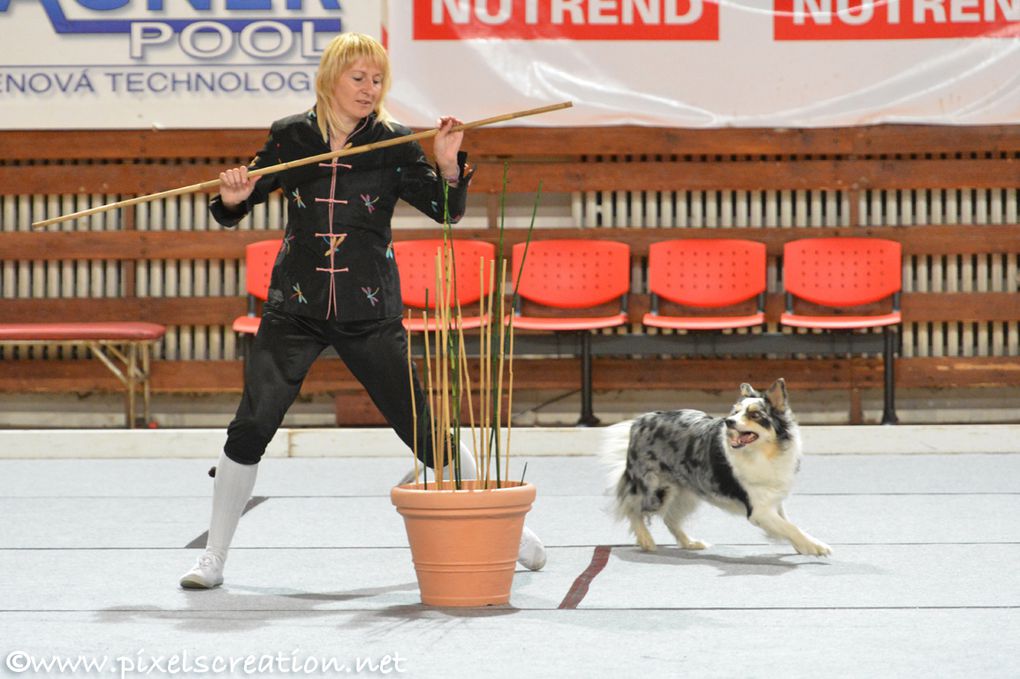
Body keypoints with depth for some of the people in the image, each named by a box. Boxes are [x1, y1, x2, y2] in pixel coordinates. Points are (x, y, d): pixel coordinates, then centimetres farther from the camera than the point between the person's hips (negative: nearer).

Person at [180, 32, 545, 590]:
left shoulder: (393, 143, 0)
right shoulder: (288, 137, 2)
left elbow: (446, 210, -6)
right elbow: (236, 210, 10)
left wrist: (448, 163, -23)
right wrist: (232, 198, -12)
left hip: (370, 313, -1)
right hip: (295, 309, 1)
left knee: (423, 431, 1)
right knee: (249, 429, -8)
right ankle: (213, 558, 5)